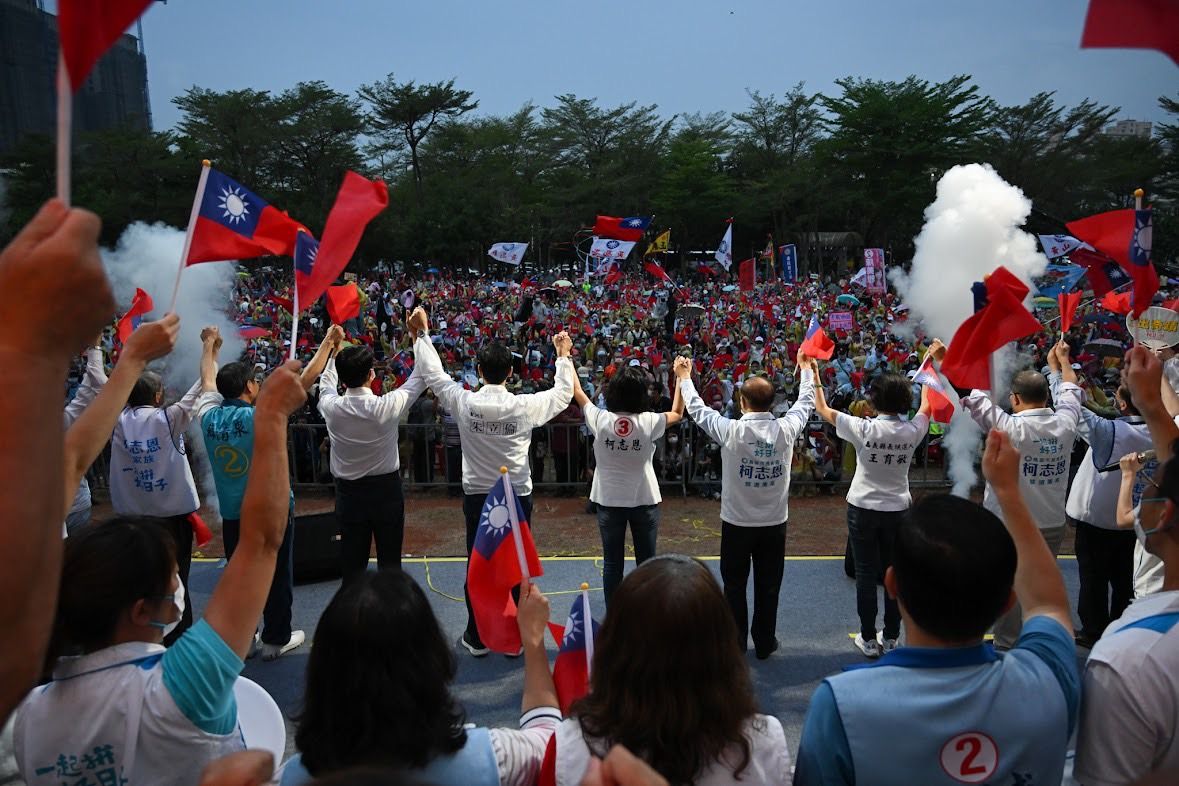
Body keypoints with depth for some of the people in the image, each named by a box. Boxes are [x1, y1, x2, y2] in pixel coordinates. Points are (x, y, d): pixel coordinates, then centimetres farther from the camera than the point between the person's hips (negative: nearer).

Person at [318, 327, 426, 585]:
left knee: (352, 563, 10)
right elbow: (420, 378, -5)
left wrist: (336, 348, 23)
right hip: (386, 489, -2)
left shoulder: (331, 408, -13)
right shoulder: (387, 406, -20)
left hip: (349, 493, 2)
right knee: (390, 560, 9)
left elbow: (326, 383, 13)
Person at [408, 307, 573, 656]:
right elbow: (563, 392, 5)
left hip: (477, 497, 1)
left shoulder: (464, 403, -10)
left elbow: (433, 374, 4)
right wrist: (563, 355, 17)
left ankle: (477, 637, 21)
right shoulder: (525, 406, -12)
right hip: (518, 497, -1)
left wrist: (422, 333, 14)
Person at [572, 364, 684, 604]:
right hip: (644, 500, 0)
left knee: (612, 564, 8)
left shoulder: (600, 420, -12)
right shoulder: (649, 422, -13)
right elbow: (677, 413, 8)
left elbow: (577, 391, 5)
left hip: (609, 500, 1)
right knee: (646, 562, 11)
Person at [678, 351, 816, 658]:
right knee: (768, 587, 14)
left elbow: (697, 409, -2)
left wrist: (684, 377, 14)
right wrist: (806, 369, 25)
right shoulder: (786, 429, -12)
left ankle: (735, 643, 23)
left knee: (735, 587, 13)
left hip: (737, 523, -2)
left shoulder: (731, 431, -19)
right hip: (774, 524, 2)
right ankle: (764, 643, 26)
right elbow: (805, 403, 8)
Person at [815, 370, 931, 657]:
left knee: (866, 574, 6)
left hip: (863, 508, -3)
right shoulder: (912, 431, -8)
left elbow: (823, 409, -8)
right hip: (898, 510, 3)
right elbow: (926, 406, 15)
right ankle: (890, 638, 21)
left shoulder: (864, 429, -18)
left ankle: (868, 639, 13)